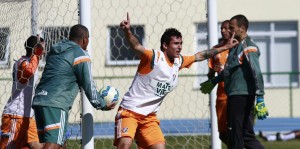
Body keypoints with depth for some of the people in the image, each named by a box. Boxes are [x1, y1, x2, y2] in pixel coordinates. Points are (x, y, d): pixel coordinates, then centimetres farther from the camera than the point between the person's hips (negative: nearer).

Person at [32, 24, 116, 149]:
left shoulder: (54, 51, 21)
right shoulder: (80, 55, -2)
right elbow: (88, 86, -1)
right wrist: (102, 105, 12)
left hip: (39, 99, 8)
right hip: (56, 104, -8)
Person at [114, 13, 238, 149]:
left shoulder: (179, 62, 8)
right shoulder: (154, 57, -16)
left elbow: (199, 56, 23)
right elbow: (136, 47, -34)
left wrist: (224, 47, 28)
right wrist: (127, 31, -54)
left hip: (149, 116, 7)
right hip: (129, 111, -7)